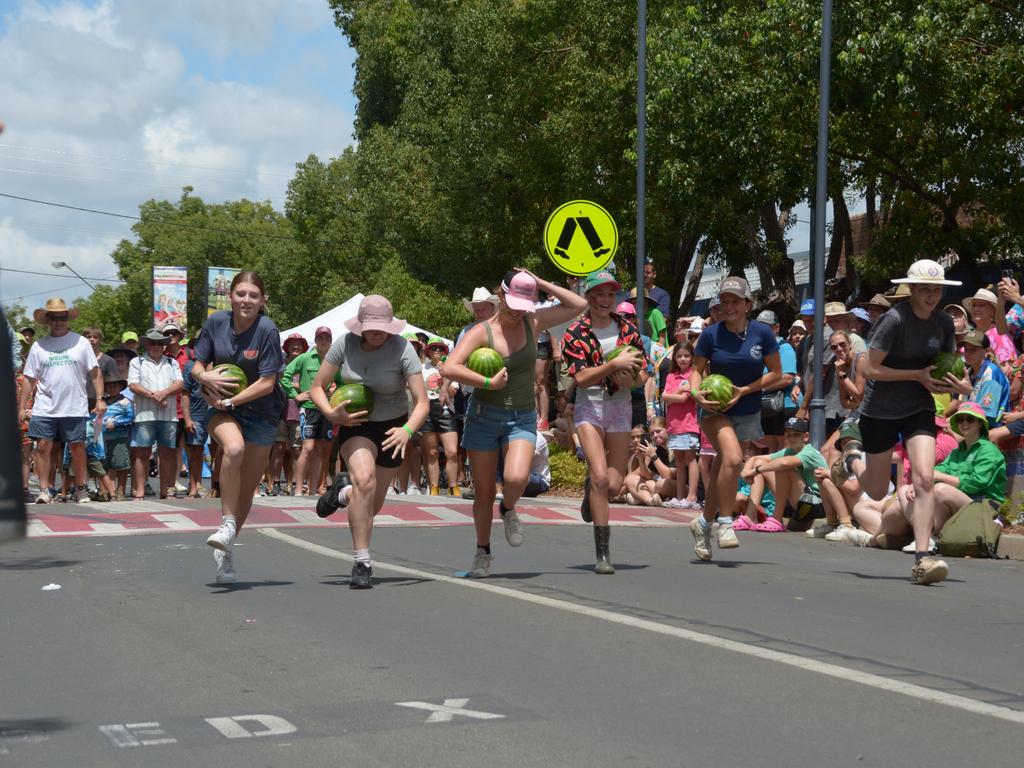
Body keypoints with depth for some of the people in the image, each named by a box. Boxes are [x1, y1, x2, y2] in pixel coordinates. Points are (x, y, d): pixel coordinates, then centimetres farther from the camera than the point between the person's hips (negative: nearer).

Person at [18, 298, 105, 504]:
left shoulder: (80, 342, 6)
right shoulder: (39, 346, 8)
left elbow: (95, 372, 5)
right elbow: (29, 378, 9)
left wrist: (100, 399, -4)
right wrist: (22, 407, 3)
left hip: (75, 408, -1)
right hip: (45, 408, 1)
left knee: (78, 448, 3)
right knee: (43, 447, -4)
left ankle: (81, 489, 13)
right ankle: (44, 489, 3)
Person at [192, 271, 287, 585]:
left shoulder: (267, 330, -15)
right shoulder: (216, 322, -5)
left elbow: (267, 383, -16)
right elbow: (197, 365, 4)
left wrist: (230, 401, -19)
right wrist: (205, 376, -18)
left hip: (261, 413, -1)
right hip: (222, 409, 1)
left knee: (246, 490, 3)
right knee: (234, 448, -34)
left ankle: (226, 550, 25)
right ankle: (227, 524, -24)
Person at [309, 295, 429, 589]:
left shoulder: (402, 349, -19)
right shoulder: (345, 344, -12)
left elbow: (422, 403, -22)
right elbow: (317, 388, -4)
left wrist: (407, 430, -41)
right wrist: (332, 413, -24)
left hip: (392, 428, 1)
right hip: (355, 424, -1)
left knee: (372, 507, 7)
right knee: (364, 479, -30)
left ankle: (343, 493, 45)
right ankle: (362, 564, -21)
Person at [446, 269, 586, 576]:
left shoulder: (533, 322, 3)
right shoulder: (481, 331, -9)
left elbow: (579, 305, 3)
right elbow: (449, 368, -21)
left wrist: (541, 284, -2)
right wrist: (488, 383, -20)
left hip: (523, 417, 2)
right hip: (484, 415, -1)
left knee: (516, 478, -24)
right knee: (483, 492, 4)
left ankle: (508, 510, 11)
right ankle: (483, 552, 25)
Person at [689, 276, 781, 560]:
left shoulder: (762, 333, -5)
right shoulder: (711, 334, -6)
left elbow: (776, 373, -1)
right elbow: (697, 369, 3)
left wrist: (744, 391, -12)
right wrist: (697, 392, -17)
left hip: (747, 413, 2)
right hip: (714, 409, -2)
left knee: (721, 470, 11)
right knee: (733, 458, -27)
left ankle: (704, 523, 30)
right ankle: (724, 522, -15)